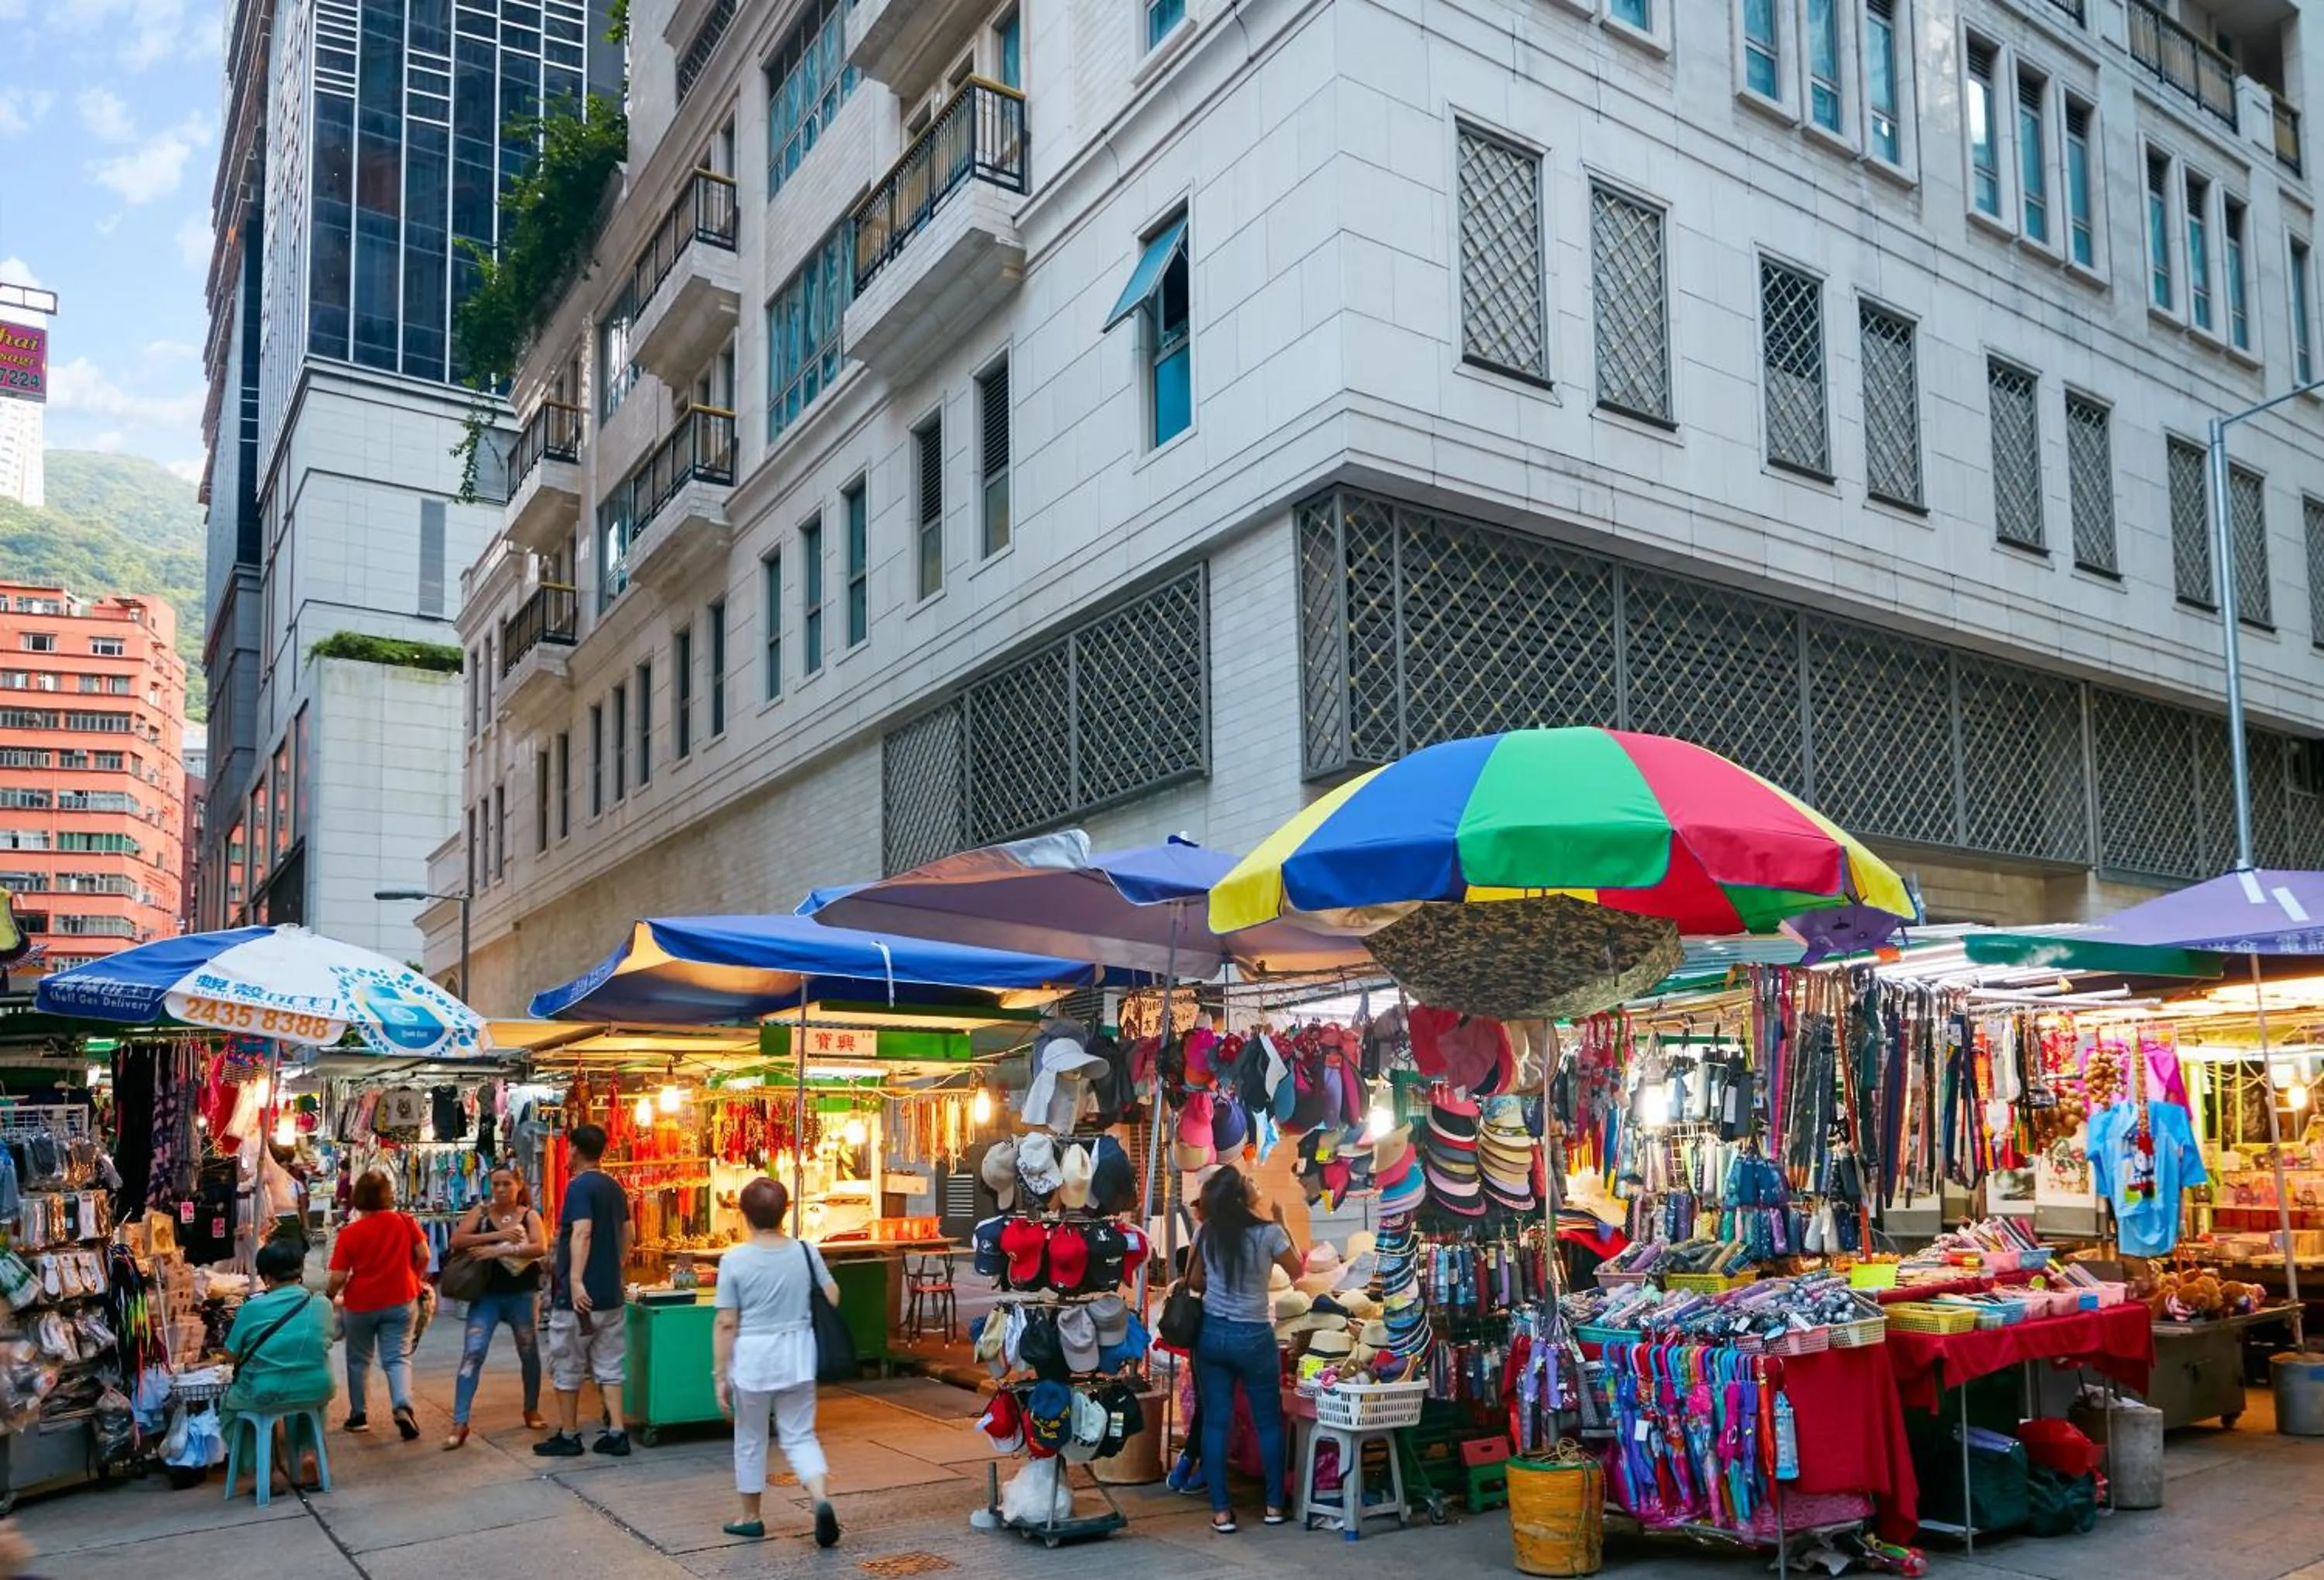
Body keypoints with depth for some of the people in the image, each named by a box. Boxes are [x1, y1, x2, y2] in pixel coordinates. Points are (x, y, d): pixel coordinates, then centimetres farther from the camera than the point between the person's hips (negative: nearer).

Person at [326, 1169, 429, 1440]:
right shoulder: (404, 1222, -6)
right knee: (397, 1358, 3)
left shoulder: (349, 1233, -11)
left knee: (359, 1360, 18)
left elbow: (338, 1277, -11)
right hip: (400, 1300, 1)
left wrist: (331, 1297, 9)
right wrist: (416, 1279, 14)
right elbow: (423, 1255, -5)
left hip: (361, 1303, -1)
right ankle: (403, 1407, -19)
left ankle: (359, 1415, 27)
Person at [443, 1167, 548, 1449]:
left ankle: (532, 1410, 33)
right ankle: (459, 1423, -9)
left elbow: (541, 1248, -16)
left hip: (522, 1294, 0)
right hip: (486, 1294, 0)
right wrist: (496, 1235, -20)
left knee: (529, 1352, 13)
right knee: (472, 1353, -11)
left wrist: (501, 1250, -25)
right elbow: (457, 1240, -11)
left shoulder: (529, 1215, -1)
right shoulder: (481, 1212, 2)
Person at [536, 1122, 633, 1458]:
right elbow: (627, 1236, 16)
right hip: (610, 1293, 7)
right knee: (608, 1366, 10)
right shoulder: (615, 1188, 12)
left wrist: (576, 1281, -30)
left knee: (567, 1368, 6)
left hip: (579, 1295, -7)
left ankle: (567, 1436, 14)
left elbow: (582, 1233, -24)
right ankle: (616, 1433, 6)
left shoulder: (579, 1185, -13)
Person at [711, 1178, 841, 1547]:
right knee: (799, 1436, 12)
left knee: (750, 1439, 16)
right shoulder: (806, 1251, -3)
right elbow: (832, 1299, 5)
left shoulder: (734, 1260, -11)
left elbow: (726, 1324, -11)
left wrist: (720, 1375, -4)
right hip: (798, 1354, 2)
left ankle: (751, 1518, 28)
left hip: (752, 1358, -2)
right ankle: (821, 1499, -11)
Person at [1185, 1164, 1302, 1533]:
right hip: (1253, 1336, -3)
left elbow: (1195, 1283, 10)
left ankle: (1221, 1512, 8)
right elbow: (1296, 1271, 5)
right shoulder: (1269, 1233, -13)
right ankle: (1275, 1505, 20)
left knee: (1215, 1422, 6)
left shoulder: (1206, 1232, -2)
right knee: (1269, 1420, 13)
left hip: (1212, 1333, 3)